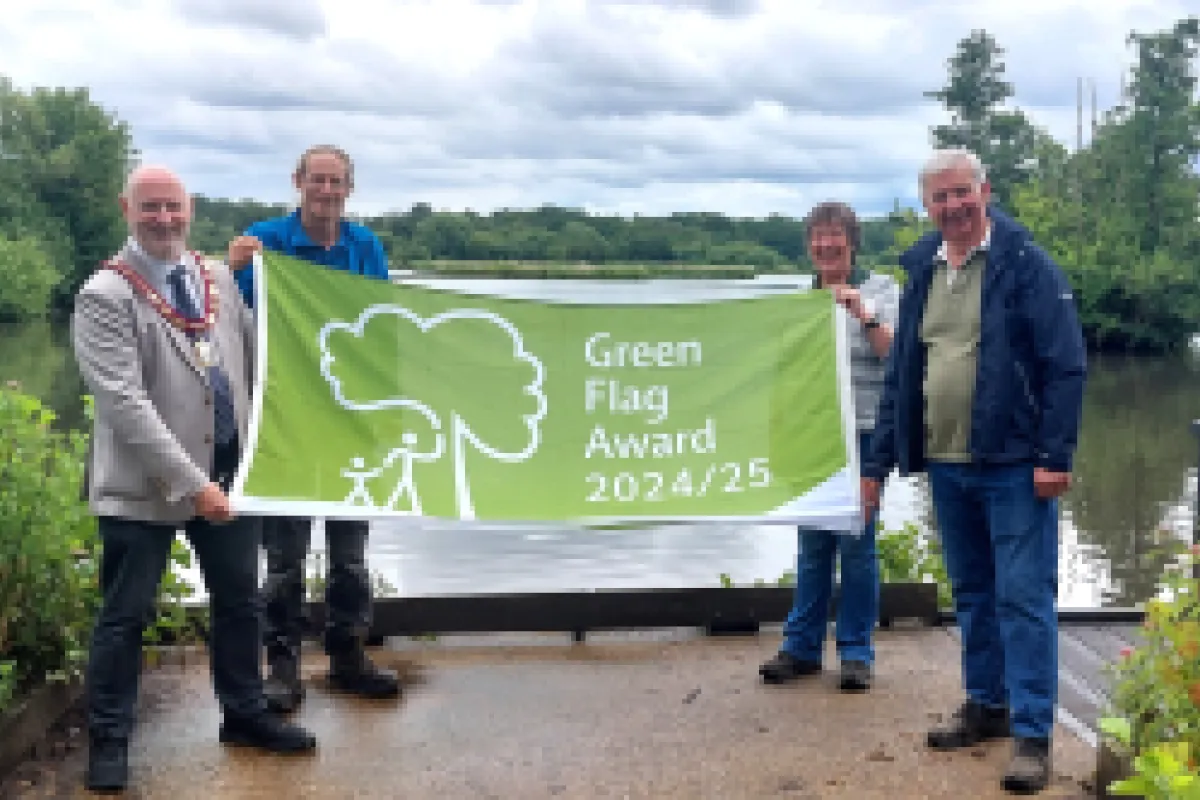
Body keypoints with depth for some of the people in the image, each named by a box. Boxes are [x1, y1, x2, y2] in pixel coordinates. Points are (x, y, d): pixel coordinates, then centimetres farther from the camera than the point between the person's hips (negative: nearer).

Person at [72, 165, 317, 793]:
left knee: (239, 601, 16)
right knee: (126, 616, 6)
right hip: (144, 483, -5)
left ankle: (244, 713, 35)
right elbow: (124, 402, -20)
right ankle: (109, 740, 22)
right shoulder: (104, 296, -12)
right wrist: (190, 482, -24)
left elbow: (254, 361, 13)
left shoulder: (220, 279, 6)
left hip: (229, 471, 6)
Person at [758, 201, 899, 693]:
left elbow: (895, 354, -6)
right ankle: (802, 647, 15)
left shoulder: (881, 290, 4)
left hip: (862, 434, -4)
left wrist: (863, 315, -17)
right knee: (811, 543, 8)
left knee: (856, 542, -3)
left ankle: (856, 652, 7)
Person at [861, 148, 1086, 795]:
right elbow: (899, 376, 14)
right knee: (971, 593, 15)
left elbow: (1066, 366, -11)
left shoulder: (1025, 263, -7)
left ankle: (1032, 734, 4)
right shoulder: (921, 273, 10)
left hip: (1014, 465, -6)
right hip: (945, 468, 6)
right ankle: (987, 705, 29)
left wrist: (1054, 456, -16)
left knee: (1024, 597, -2)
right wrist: (877, 462, 11)